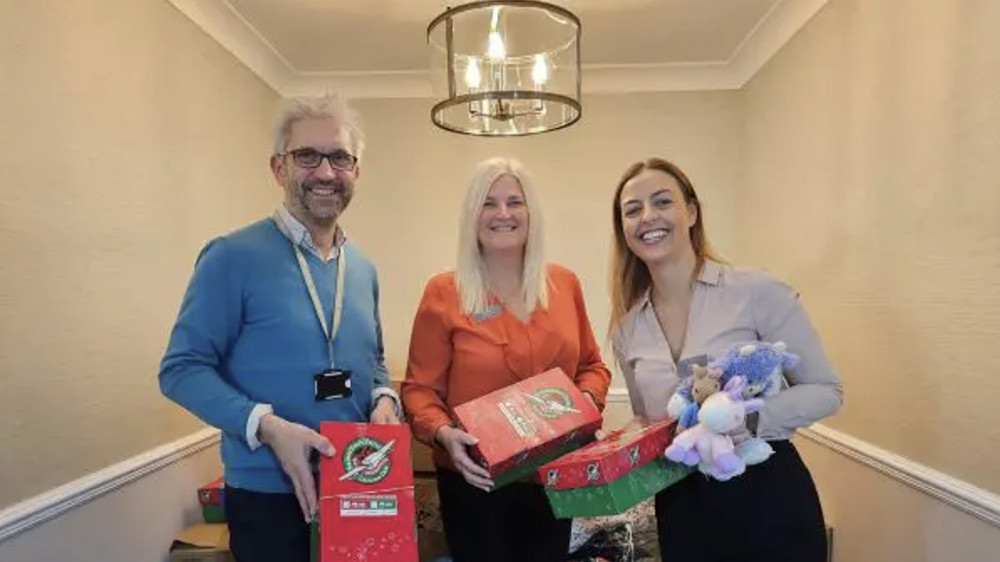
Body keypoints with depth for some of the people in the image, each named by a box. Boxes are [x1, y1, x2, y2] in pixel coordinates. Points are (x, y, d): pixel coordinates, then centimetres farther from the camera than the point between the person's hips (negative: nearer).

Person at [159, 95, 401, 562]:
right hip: (269, 496, -6)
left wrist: (385, 399, -6)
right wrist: (267, 427, -26)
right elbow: (182, 368, -14)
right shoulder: (234, 257, -13)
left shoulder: (363, 269, 7)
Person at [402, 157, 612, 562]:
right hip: (476, 480, -3)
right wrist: (443, 433, -24)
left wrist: (587, 399, -10)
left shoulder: (564, 284, 1)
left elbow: (592, 365, 10)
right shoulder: (444, 293, -9)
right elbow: (419, 388, -6)